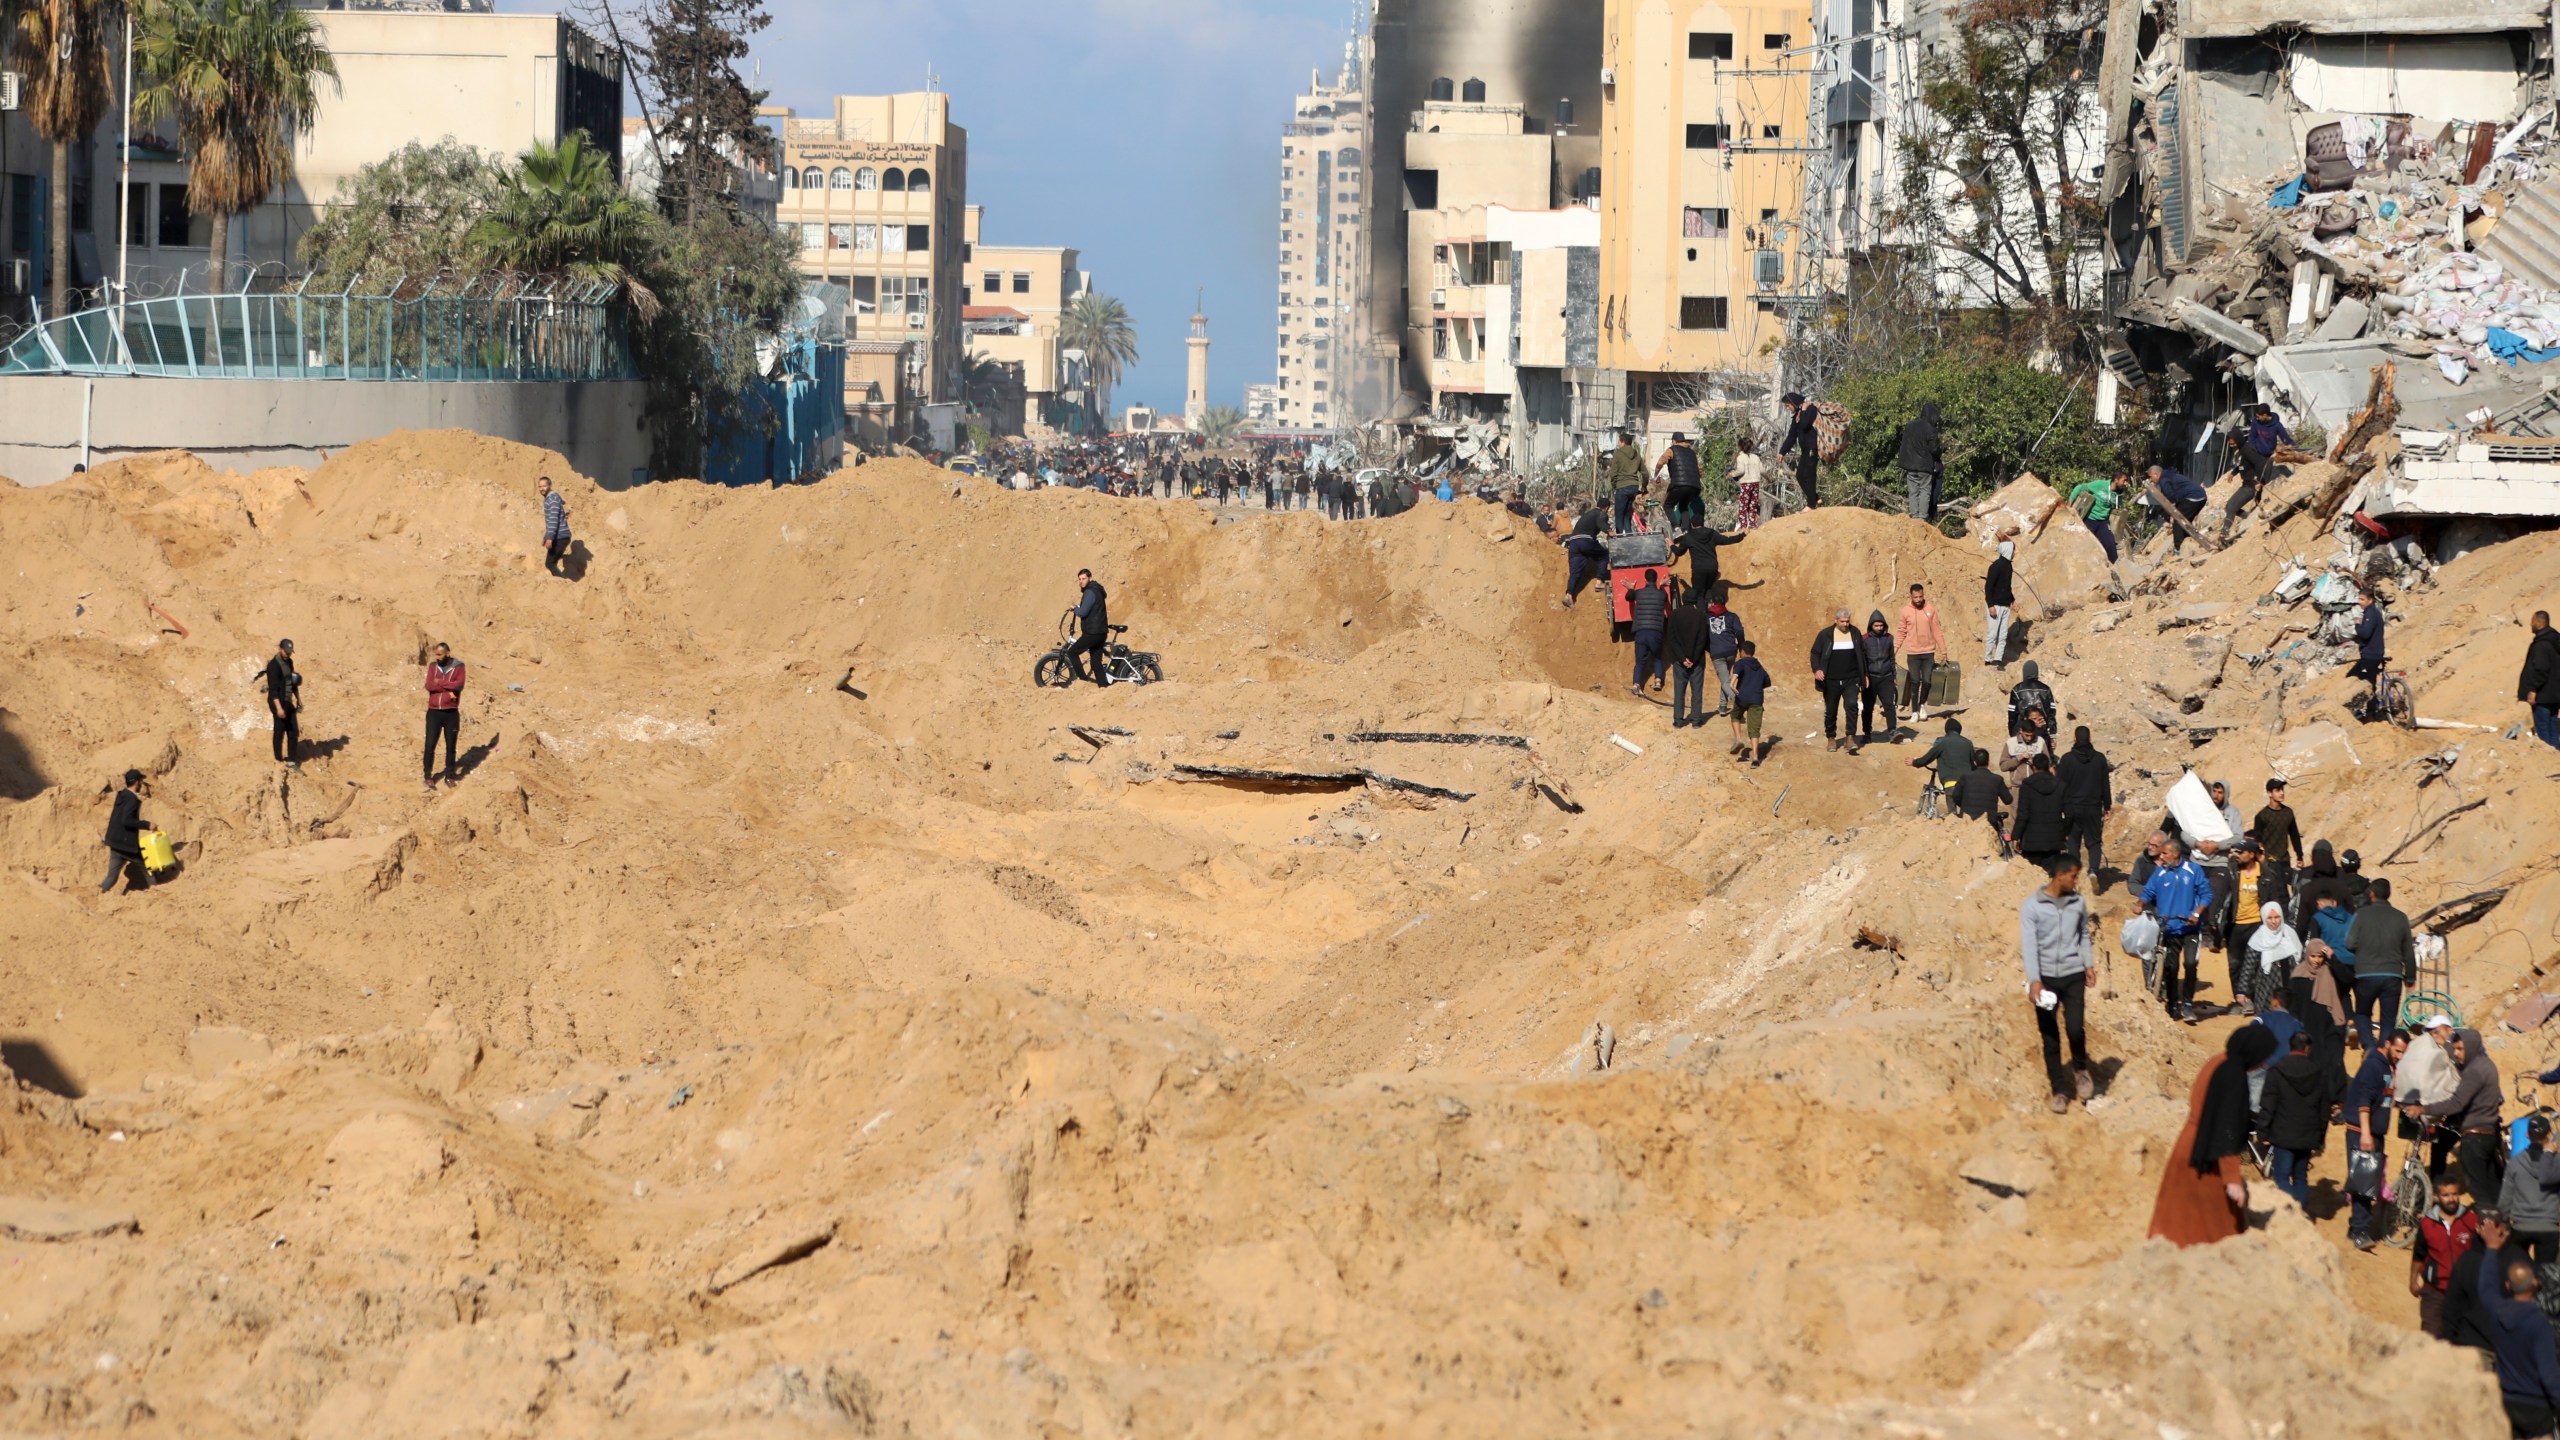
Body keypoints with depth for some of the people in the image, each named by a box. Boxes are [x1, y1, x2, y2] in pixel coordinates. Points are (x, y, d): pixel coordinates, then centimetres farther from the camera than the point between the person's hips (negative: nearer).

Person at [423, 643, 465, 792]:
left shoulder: (458, 667, -2)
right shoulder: (433, 666, 4)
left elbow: (459, 685, -17)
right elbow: (429, 686, -10)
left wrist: (439, 682, -12)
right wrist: (449, 687, -15)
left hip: (451, 712, -1)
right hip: (434, 712, 1)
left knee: (451, 745, 6)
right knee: (430, 745, -2)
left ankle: (449, 776, 16)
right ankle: (428, 776, 8)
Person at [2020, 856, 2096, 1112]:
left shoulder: (2078, 902, 5)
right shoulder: (2031, 905, -7)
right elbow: (2029, 944, -11)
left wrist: (2088, 964, 9)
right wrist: (2034, 981, -17)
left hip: (2073, 975, 2)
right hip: (2046, 977, -2)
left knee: (2075, 1028, -12)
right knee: (2050, 1038, 3)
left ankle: (2080, 1069, 18)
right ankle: (2060, 1090, 13)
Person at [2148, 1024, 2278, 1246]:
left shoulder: (2219, 1064, 7)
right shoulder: (2233, 1076, -20)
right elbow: (2227, 1129, -24)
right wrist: (2232, 1178, -23)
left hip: (2189, 1150, 9)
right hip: (2208, 1163, -9)